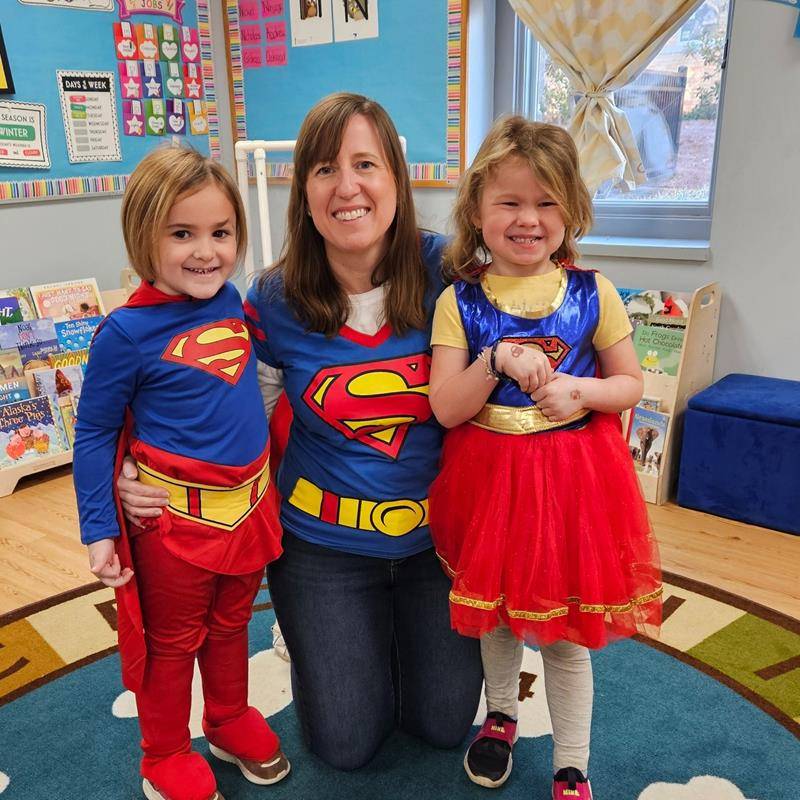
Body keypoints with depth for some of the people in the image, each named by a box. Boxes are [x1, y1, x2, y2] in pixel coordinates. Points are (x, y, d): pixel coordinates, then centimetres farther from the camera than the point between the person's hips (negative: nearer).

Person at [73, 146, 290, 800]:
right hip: (176, 519, -5)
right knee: (171, 643, 16)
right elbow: (94, 435, -10)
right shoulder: (128, 331, -19)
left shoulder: (230, 299, -2)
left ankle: (230, 721, 48)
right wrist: (99, 530, -11)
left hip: (250, 506, 5)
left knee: (230, 628, 25)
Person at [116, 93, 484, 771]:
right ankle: (315, 639, 38)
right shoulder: (275, 303, -13)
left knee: (444, 723, 12)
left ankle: (396, 627, 40)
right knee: (347, 744, 8)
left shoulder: (443, 271, -13)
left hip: (435, 536, 1)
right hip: (322, 546, -1)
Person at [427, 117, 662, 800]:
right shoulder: (460, 301, -6)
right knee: (495, 612, 20)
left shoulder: (593, 294, -5)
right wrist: (498, 359, -24)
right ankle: (501, 715, 49)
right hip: (488, 476, 1)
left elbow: (631, 383, 3)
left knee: (566, 631, 12)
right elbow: (446, 409, -9)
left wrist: (579, 392, -16)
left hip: (573, 476, 0)